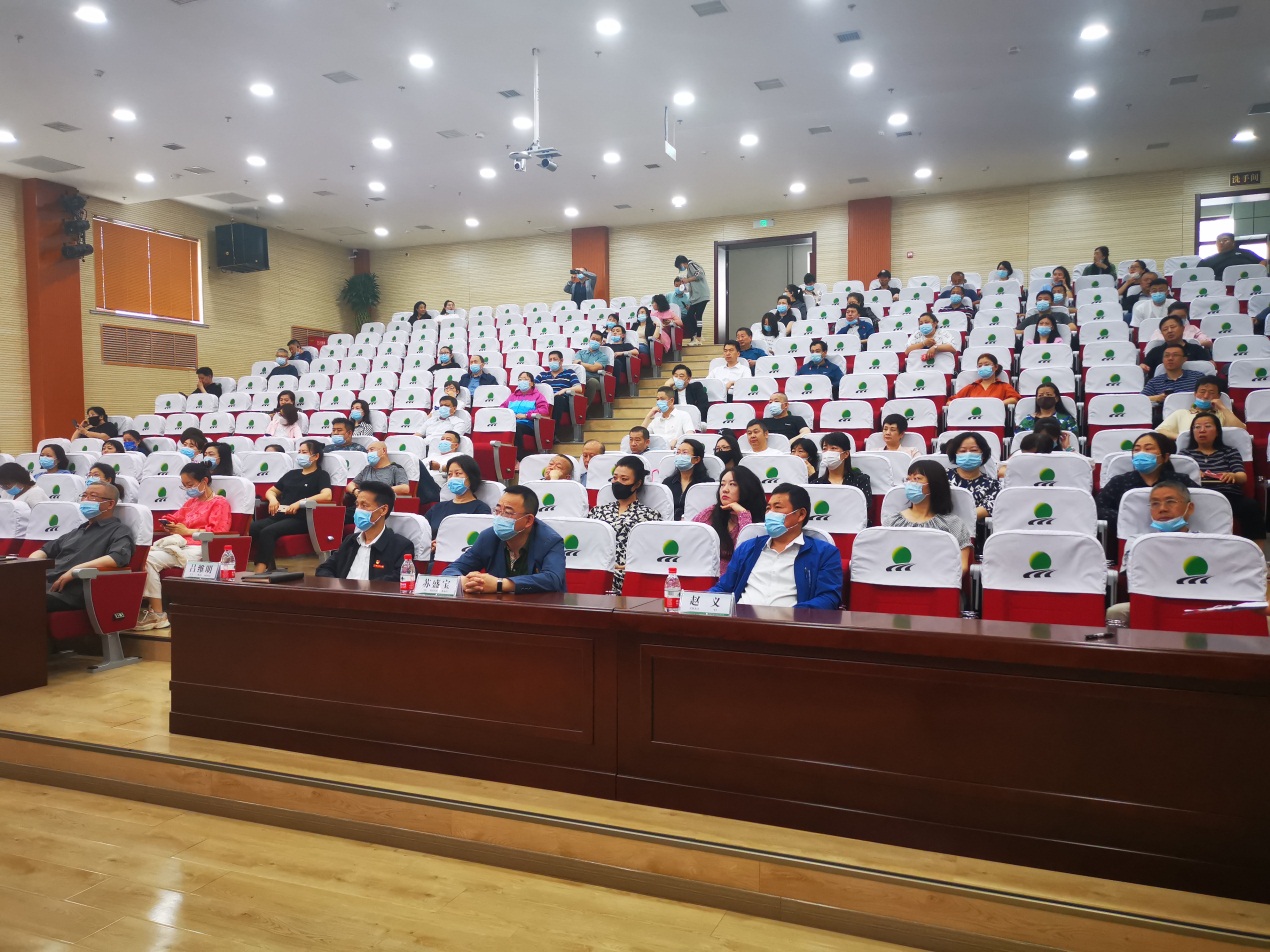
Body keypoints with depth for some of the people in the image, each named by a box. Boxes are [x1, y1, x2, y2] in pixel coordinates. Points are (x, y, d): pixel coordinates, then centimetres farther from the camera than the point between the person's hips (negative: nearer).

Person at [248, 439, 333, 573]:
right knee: (251, 528, -23)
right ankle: (270, 567, -19)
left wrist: (300, 502, -20)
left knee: (267, 532, -33)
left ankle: (260, 571, -33)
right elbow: (271, 491, 33)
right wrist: (273, 499, 8)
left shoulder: (321, 475, 7)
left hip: (300, 519, -6)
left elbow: (326, 495, -13)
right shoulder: (291, 474, 27)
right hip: (280, 515, 6)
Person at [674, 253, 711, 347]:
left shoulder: (691, 264, -2)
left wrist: (688, 280, -13)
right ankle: (694, 338, 8)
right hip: (695, 298, 10)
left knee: (698, 316, -10)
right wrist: (690, 302, 15)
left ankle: (698, 339, -8)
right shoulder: (689, 270, 23)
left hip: (701, 296, -10)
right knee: (689, 316, 6)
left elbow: (700, 274, -19)